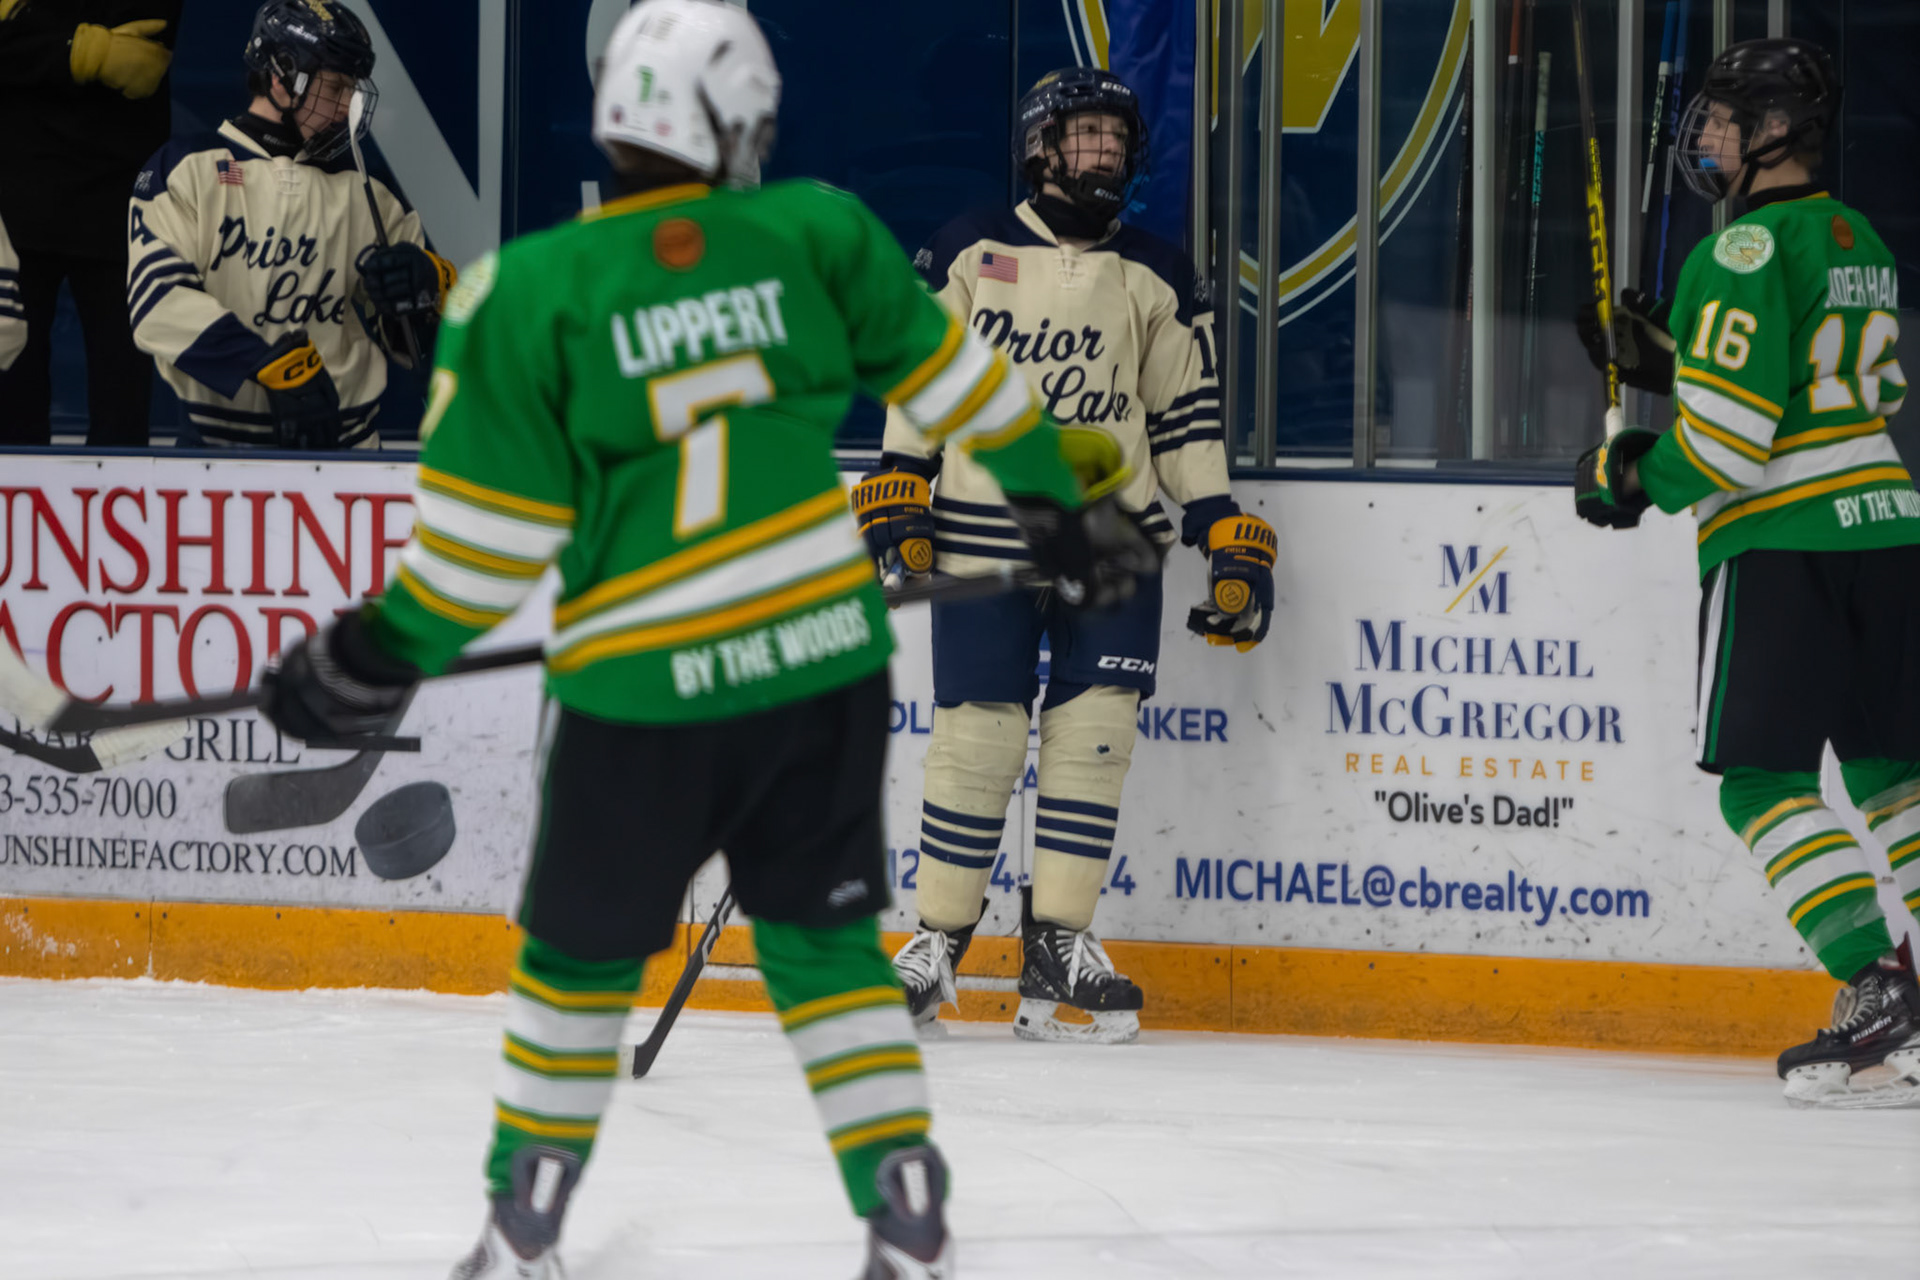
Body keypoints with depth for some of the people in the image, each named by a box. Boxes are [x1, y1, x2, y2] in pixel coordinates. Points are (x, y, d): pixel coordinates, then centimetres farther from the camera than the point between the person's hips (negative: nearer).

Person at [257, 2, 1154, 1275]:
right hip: (826, 657, 2)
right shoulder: (816, 236, -3)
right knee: (823, 937, 14)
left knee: (583, 949, 15)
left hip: (642, 692, -2)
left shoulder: (531, 294, -10)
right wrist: (1056, 496, 24)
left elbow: (487, 532, -9)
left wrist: (384, 658, 4)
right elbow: (949, 373, 9)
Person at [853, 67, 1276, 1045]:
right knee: (977, 735, -6)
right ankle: (936, 943, 7)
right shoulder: (969, 252, 4)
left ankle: (1057, 947, 0)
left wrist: (1229, 546, 5)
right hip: (982, 537, -2)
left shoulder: (1157, 279, 9)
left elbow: (1189, 418, 11)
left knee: (1094, 731, -7)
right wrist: (897, 501, -2)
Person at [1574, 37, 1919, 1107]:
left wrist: (1639, 477, -1)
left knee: (1764, 774, -5)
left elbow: (1731, 431, -19)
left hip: (1780, 545, -8)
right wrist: (1668, 359, 21)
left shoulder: (1748, 249, -13)